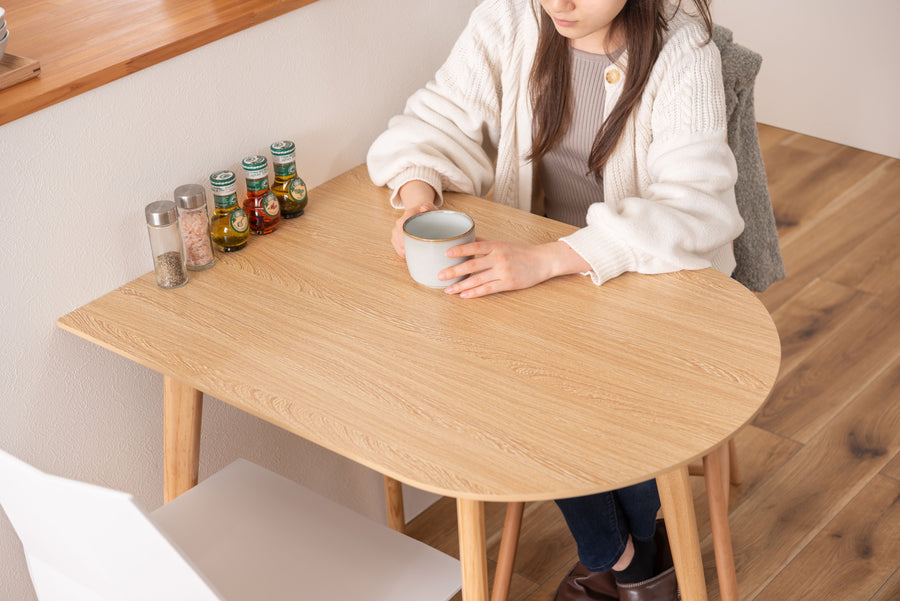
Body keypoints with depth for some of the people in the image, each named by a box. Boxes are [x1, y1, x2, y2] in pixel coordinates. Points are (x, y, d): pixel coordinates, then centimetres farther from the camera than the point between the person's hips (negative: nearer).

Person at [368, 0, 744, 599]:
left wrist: (546, 259, -41)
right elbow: (441, 119, 1)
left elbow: (689, 206, -29)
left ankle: (635, 542, 13)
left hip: (658, 276, -2)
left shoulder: (682, 50, -19)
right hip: (540, 266, 3)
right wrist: (418, 194, -23)